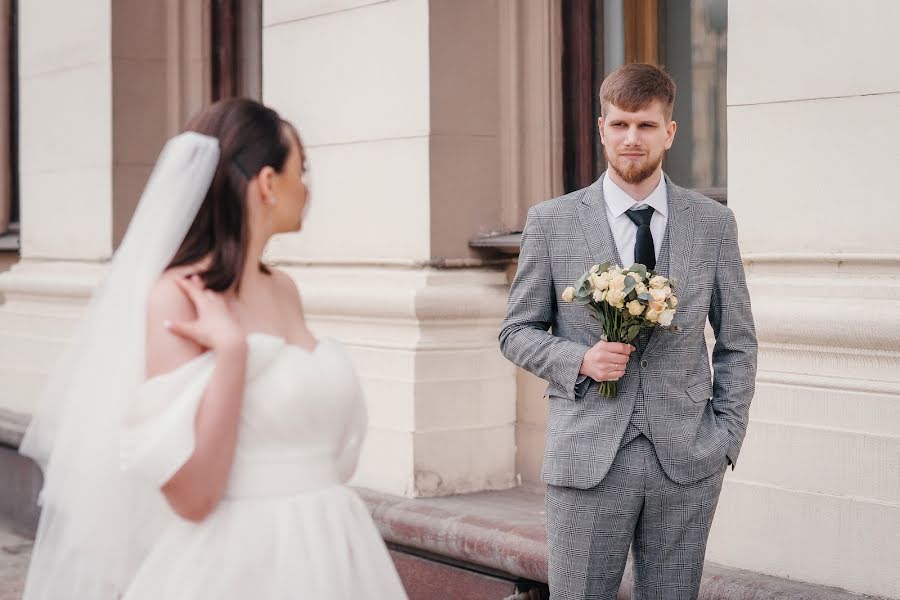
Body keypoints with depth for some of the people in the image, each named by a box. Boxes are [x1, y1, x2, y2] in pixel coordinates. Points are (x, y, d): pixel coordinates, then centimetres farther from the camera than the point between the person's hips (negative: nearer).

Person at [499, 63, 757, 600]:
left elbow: (738, 342, 11)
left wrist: (726, 436, 2)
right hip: (588, 459, -1)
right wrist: (579, 361, -11)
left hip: (687, 461, 1)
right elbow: (518, 332, 7)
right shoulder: (551, 222, 2)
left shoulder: (713, 223, 6)